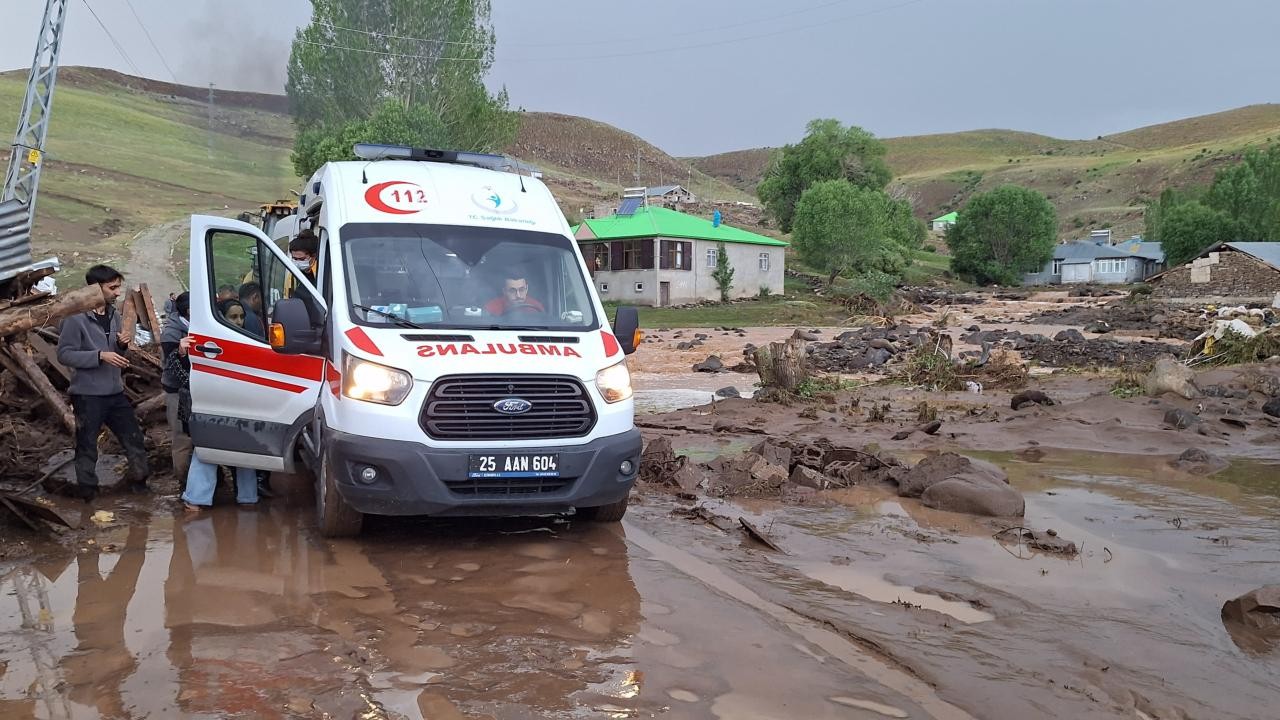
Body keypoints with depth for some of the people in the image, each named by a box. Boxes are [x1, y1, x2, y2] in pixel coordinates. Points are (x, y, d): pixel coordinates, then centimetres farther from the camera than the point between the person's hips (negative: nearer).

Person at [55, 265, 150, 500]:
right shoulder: (76, 318, -13)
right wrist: (100, 355, -23)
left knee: (133, 436, 11)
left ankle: (140, 478, 25)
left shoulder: (113, 314, 11)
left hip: (115, 392, 7)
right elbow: (64, 354, -15)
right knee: (87, 444, 4)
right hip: (88, 394, -7)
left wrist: (122, 344, -3)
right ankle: (86, 487, 16)